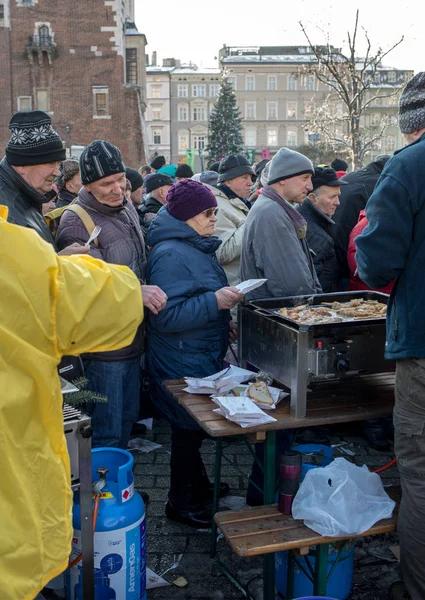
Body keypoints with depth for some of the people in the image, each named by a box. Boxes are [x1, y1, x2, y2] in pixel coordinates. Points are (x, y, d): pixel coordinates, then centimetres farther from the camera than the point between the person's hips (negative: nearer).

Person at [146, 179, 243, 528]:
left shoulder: (196, 247, 10)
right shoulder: (171, 254, -22)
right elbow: (166, 316, -29)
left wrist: (223, 318, 14)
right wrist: (215, 302, -31)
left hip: (204, 356, 9)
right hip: (183, 364, -9)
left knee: (195, 426, 22)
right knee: (189, 430, 4)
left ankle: (197, 484, 41)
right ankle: (180, 503, 21)